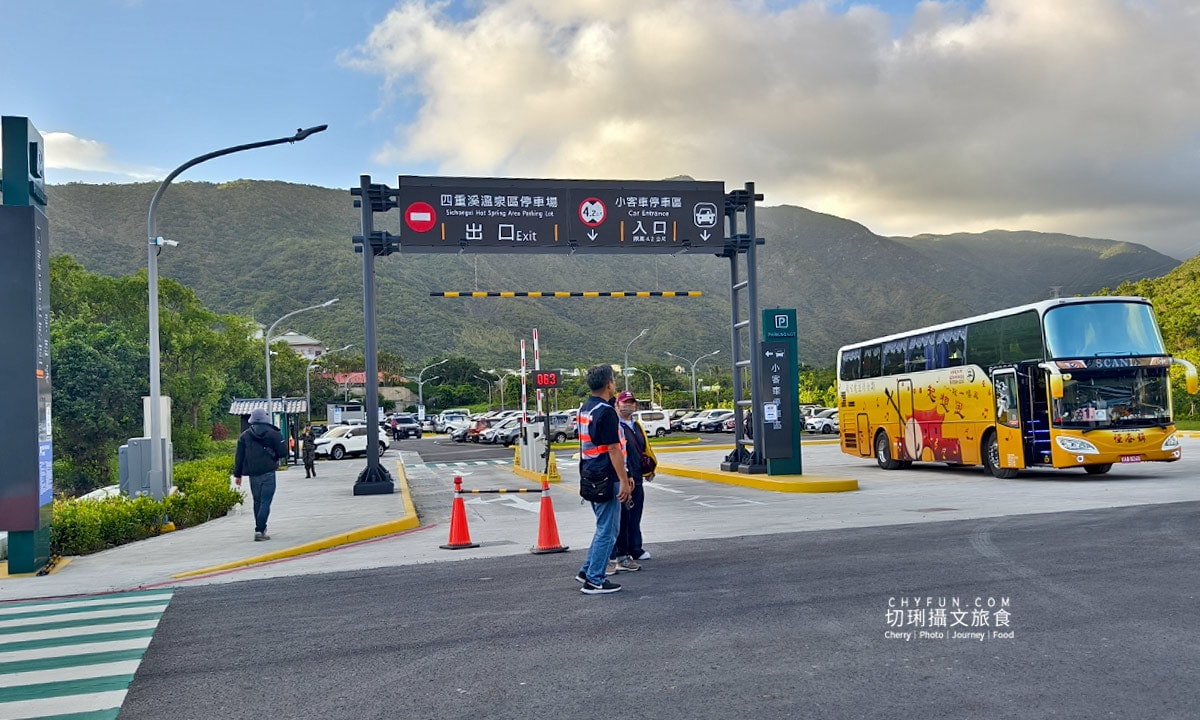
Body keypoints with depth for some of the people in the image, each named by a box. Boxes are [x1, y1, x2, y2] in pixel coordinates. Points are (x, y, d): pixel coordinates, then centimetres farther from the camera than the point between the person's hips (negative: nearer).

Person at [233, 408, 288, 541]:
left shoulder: (245, 435, 8)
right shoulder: (273, 433, -2)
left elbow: (239, 456, 8)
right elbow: (283, 452, -5)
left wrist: (237, 475, 13)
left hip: (253, 474, 4)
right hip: (268, 473, -4)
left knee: (257, 502, 15)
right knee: (265, 502, -5)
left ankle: (261, 528, 22)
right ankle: (259, 530, -14)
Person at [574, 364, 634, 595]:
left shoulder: (584, 409, 12)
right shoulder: (606, 412, -18)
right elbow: (613, 450, -20)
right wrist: (623, 481, -18)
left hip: (590, 478, 9)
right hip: (606, 479, -9)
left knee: (604, 527, 20)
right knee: (607, 530, 0)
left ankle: (587, 571, 23)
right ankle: (594, 580, 4)